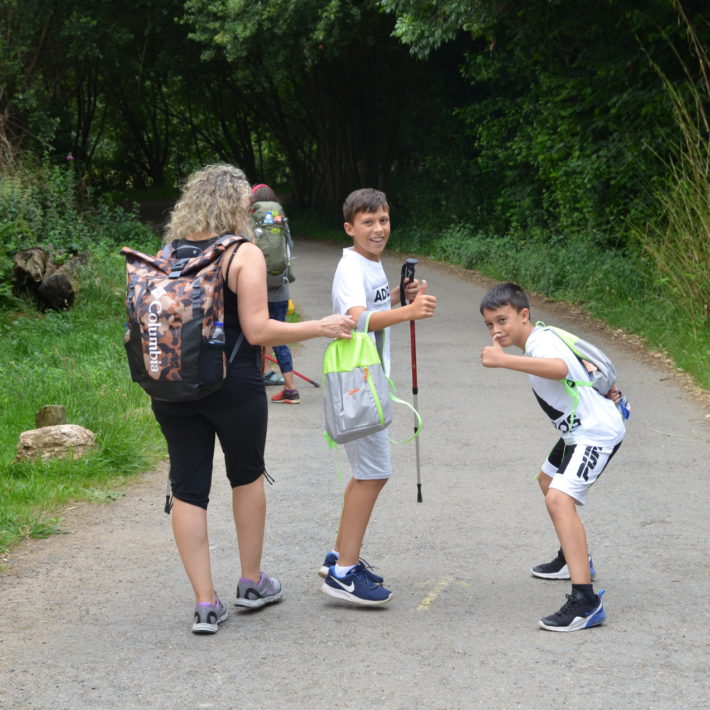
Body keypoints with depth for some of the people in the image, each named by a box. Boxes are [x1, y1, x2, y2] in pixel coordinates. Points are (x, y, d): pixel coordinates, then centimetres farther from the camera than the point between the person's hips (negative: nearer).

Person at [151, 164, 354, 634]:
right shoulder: (244, 255, -11)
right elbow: (258, 330, -17)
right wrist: (320, 327, -9)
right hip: (234, 386, -3)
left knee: (188, 489, 6)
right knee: (247, 476, 18)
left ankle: (205, 602, 6)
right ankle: (252, 583, 29)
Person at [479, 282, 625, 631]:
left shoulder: (540, 343, -22)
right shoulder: (540, 340, 10)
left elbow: (559, 368, -47)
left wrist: (503, 360, -52)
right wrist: (602, 388, 27)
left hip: (597, 431, -12)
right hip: (579, 429, 12)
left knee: (559, 498, -28)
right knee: (548, 479, 33)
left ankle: (586, 602, -36)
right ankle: (574, 558, 53)